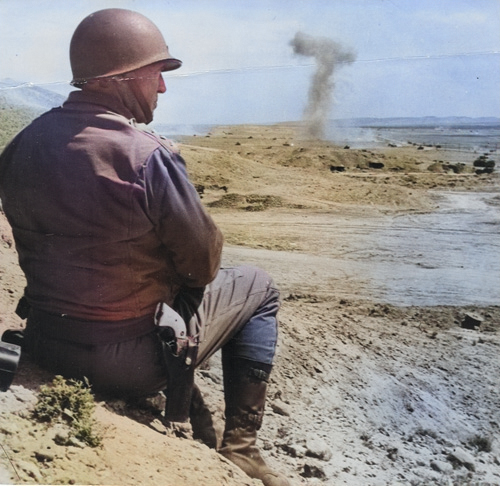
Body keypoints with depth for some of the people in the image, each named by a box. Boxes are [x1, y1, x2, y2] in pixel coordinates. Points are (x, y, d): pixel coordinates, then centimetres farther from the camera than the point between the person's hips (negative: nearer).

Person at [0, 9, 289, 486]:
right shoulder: (147, 155, -23)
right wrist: (190, 275, 9)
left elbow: (46, 248, 10)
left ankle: (193, 423, 40)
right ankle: (240, 446, 15)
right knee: (258, 288, 14)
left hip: (45, 345, 7)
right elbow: (203, 261, -13)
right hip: (130, 362, -7)